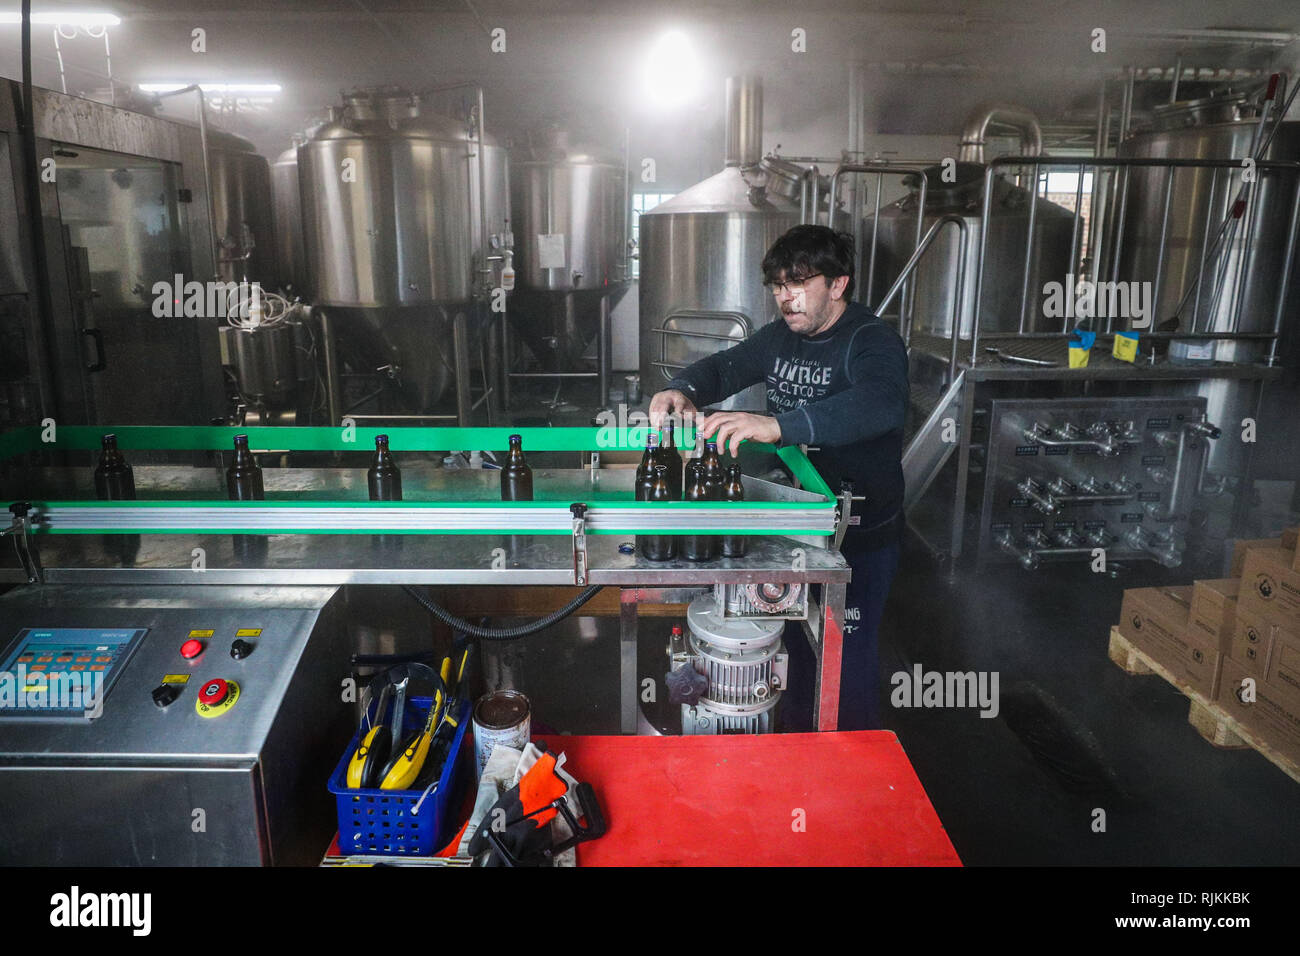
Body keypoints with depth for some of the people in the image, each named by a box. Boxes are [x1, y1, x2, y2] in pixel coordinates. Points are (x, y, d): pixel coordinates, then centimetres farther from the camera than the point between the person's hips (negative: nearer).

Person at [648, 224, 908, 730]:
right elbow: (722, 367, 9)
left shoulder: (872, 342, -21)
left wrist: (776, 425, -53)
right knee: (796, 638, 22)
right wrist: (682, 391, -16)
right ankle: (795, 732, 44)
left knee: (848, 655, 6)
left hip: (859, 536, -7)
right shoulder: (780, 336, 4)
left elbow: (879, 404, -41)